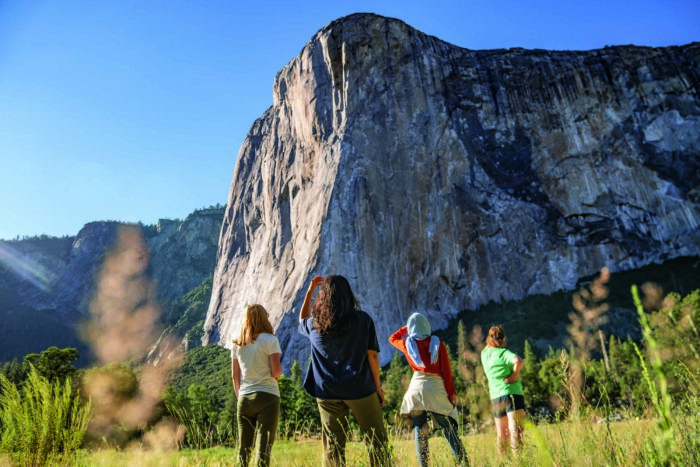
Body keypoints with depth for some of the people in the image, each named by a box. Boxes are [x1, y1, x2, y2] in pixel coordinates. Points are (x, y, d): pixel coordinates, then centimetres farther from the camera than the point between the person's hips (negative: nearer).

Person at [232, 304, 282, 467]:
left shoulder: (237, 344, 8)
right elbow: (276, 371, -12)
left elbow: (235, 375, 10)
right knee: (264, 446, -1)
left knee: (244, 446, 12)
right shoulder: (270, 340, -7)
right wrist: (278, 372, 10)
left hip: (244, 398, 5)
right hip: (267, 397, -5)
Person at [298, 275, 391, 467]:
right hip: (359, 389, -2)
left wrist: (310, 291, 20)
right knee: (377, 441, 10)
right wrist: (378, 386, 5)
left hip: (327, 393, 2)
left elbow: (302, 321, 24)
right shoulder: (363, 319, -6)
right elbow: (372, 355, -5)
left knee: (332, 447, 9)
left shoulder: (315, 323, 0)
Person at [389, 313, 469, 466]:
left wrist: (407, 327, 25)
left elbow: (392, 339, 26)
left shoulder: (407, 344, 4)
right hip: (436, 388, -1)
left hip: (417, 387, 1)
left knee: (420, 432, 7)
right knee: (449, 430, 4)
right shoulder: (437, 343, 1)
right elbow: (446, 371, -1)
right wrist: (451, 392, 5)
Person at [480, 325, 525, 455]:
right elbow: (519, 361, -30)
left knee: (501, 433, 17)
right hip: (512, 393, -6)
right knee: (515, 429, -11)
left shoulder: (484, 353, 7)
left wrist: (491, 338, 18)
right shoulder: (505, 353, -10)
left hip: (495, 397, 6)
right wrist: (515, 374, -15)